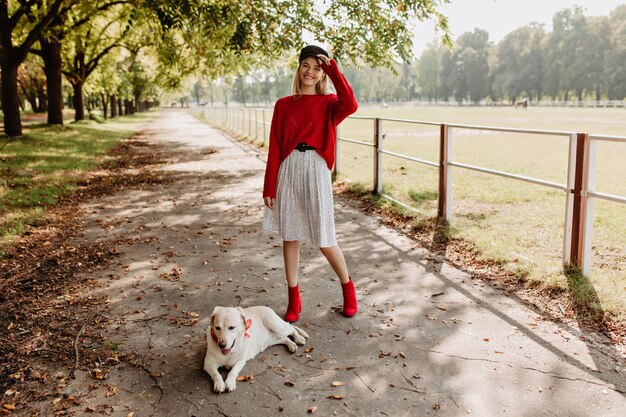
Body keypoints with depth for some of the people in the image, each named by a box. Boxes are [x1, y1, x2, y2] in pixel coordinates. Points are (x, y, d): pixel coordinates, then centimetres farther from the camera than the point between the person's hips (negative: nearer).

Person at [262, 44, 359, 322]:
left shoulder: (329, 104, 3)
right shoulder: (283, 105, 7)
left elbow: (351, 105, -22)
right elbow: (274, 148, 4)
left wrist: (332, 68, -14)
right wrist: (269, 187, 0)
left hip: (316, 171, -2)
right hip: (288, 171, 3)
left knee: (324, 240, 0)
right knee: (290, 237, 7)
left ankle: (348, 287, 26)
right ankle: (294, 299, 20)